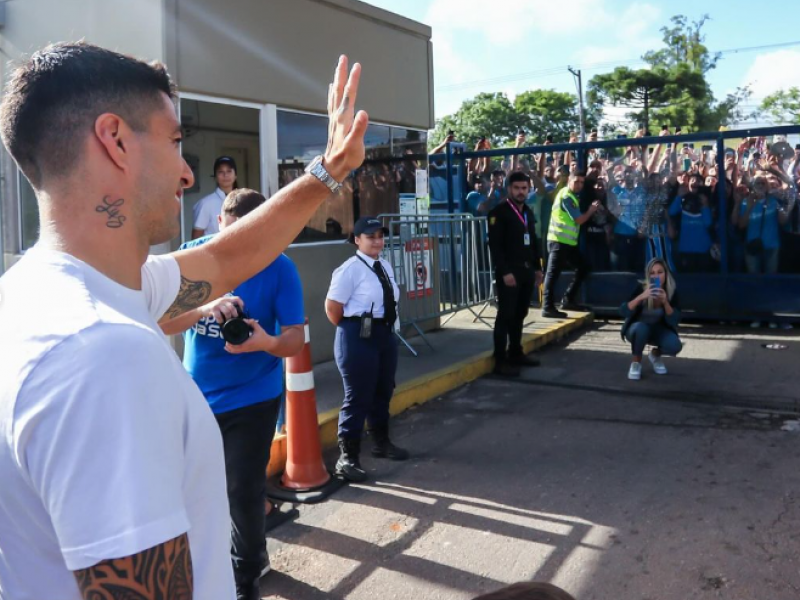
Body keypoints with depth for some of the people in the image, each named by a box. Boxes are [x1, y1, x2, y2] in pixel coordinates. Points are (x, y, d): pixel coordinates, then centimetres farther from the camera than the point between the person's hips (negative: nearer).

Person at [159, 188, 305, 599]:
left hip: (252, 398, -3)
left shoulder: (279, 267, -13)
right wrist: (204, 308, -35)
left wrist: (267, 343, -35)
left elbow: (295, 339, -12)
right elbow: (161, 321, -16)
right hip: (196, 396, 4)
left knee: (243, 489, 3)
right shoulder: (193, 255, -8)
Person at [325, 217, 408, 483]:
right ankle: (347, 456, 8)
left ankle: (381, 443, 39)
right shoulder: (350, 269, -16)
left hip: (385, 334, 8)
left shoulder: (385, 267, 9)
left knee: (383, 392, 20)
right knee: (358, 396, -3)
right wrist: (351, 330, -4)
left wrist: (386, 329, 11)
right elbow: (332, 307, -16)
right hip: (358, 337, -8)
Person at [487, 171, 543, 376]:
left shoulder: (528, 213, 16)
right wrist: (505, 272, -20)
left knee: (519, 315, 12)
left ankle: (515, 353, 21)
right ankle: (500, 360, -2)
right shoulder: (499, 212, -8)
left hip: (527, 270, 7)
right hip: (509, 272, -7)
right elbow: (495, 245, -14)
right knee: (506, 315, -6)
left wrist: (537, 268, 16)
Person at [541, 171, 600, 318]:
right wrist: (591, 210, 1)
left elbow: (577, 218, 18)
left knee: (583, 267, 14)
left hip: (568, 241, 10)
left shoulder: (571, 195, 18)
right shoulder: (566, 197, -13)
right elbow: (579, 220, -14)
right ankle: (548, 307, -10)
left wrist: (591, 209, 8)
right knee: (553, 273, -10)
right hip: (559, 241, -10)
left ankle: (568, 300, 18)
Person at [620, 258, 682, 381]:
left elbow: (675, 321, -21)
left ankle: (655, 354, 9)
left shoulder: (671, 291, -15)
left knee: (675, 346, -27)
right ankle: (636, 362, -13)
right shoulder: (641, 288, -22)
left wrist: (665, 302, -37)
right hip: (637, 328, -2)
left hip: (658, 329, 2)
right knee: (641, 328, -38)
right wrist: (641, 297, -44)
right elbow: (624, 312, -30)